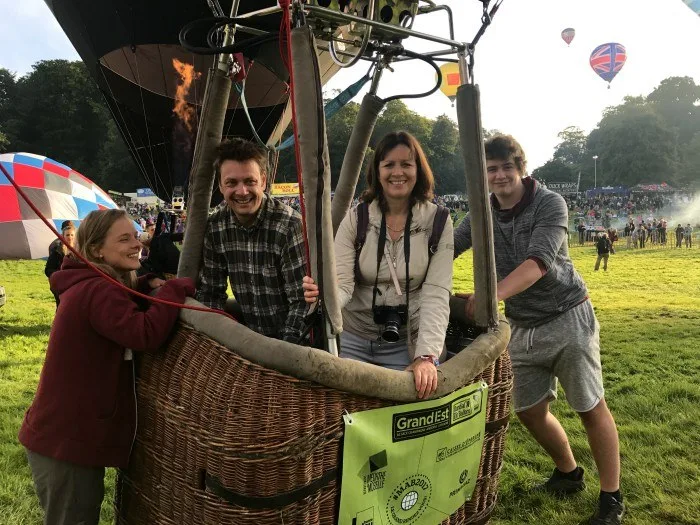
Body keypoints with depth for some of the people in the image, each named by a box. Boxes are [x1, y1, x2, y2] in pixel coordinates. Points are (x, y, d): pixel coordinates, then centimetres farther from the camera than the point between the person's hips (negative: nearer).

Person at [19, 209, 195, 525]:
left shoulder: (88, 285, 9)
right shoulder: (98, 290, -25)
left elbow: (124, 313, 17)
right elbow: (147, 333, -37)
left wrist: (147, 287, -2)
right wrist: (177, 289, -23)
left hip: (68, 433, 10)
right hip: (64, 441, -10)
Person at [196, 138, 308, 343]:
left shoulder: (290, 225, -18)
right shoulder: (214, 226, -3)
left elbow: (302, 301, -17)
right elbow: (211, 292, 5)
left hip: (291, 338, -3)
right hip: (248, 337, 4)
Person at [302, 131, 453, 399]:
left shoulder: (437, 222, -7)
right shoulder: (355, 219, -4)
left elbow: (436, 294, -14)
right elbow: (343, 283, -11)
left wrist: (427, 356, -25)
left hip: (407, 343, -1)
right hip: (354, 339, 1)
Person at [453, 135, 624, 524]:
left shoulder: (550, 204, -14)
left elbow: (538, 262, -28)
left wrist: (494, 294, -43)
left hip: (567, 319, -5)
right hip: (522, 328, 6)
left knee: (592, 409, 3)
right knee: (530, 411, 13)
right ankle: (569, 473, 39)